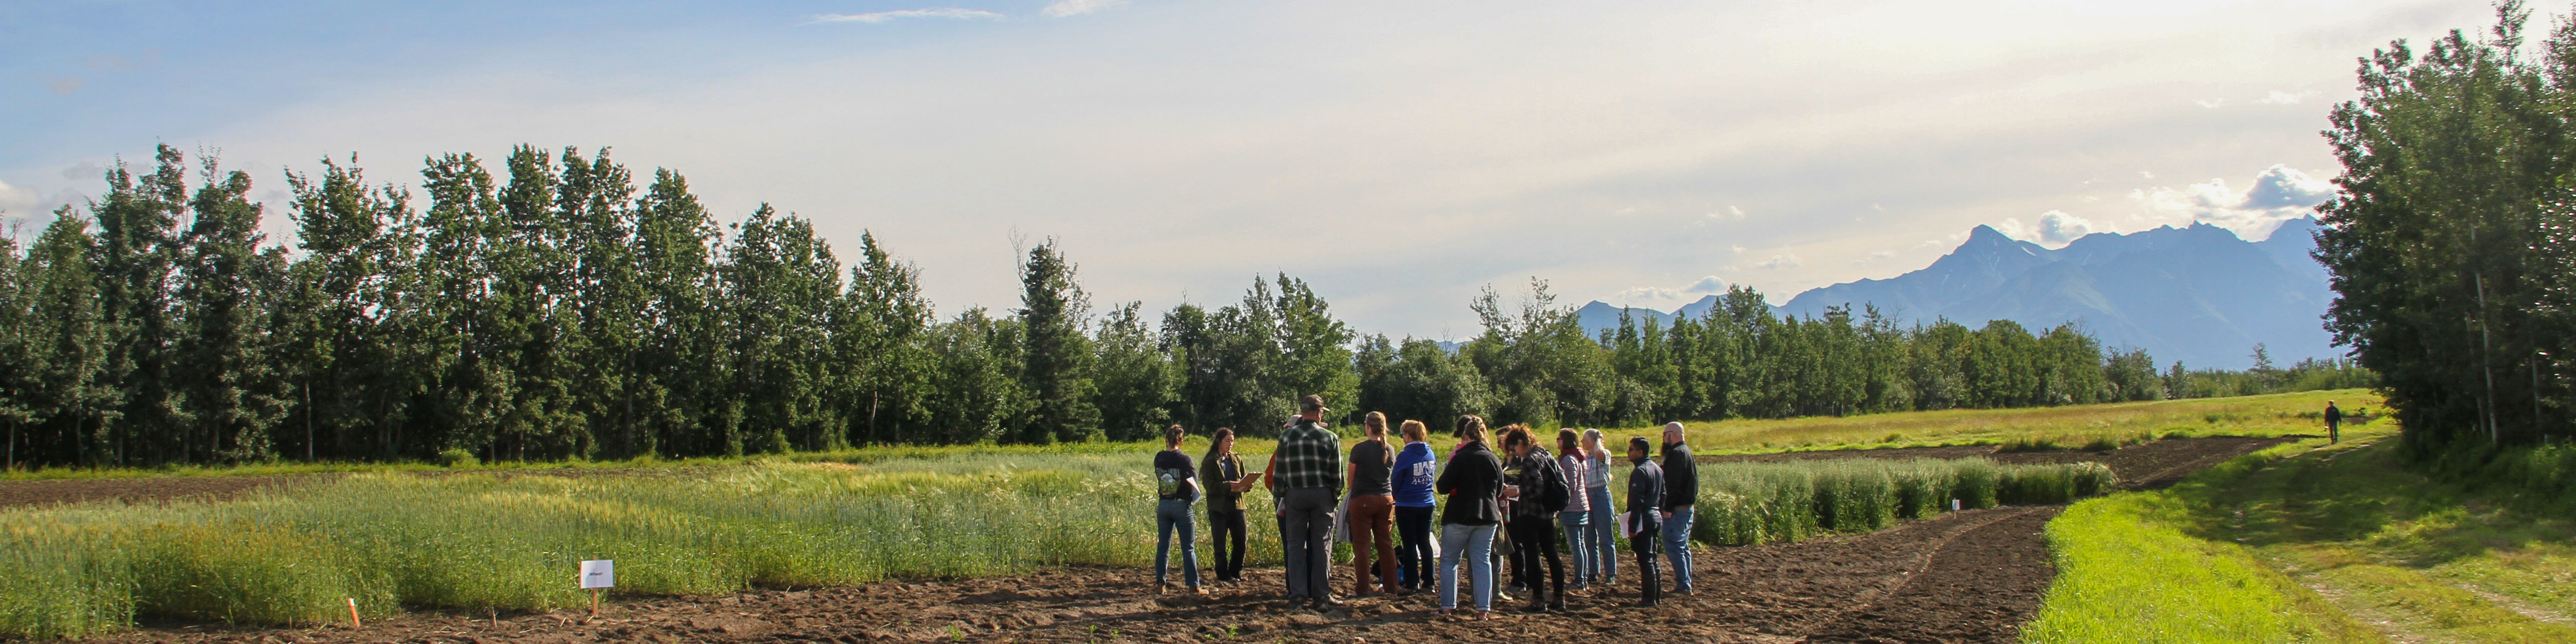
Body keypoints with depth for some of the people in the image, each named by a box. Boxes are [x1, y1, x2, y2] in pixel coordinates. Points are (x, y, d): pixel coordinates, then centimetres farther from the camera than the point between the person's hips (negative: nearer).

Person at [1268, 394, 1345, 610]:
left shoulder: (1286, 437, 1)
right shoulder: (1329, 438, -1)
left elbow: (1278, 473, 3)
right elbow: (1337, 473, 1)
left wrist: (1281, 496, 12)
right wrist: (1335, 497, 12)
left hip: (1294, 496, 1)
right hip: (1321, 495, -1)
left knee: (1295, 546, 6)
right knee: (1321, 546, 4)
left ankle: (1297, 593, 4)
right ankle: (1321, 595, 5)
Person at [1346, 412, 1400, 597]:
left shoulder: (1359, 449, -10)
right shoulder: (1390, 450, 3)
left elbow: (1351, 477, -1)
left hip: (1363, 499, -4)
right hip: (1386, 499, 4)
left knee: (1362, 545, 0)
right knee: (1386, 544, 10)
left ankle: (1362, 589, -1)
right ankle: (1390, 587, 12)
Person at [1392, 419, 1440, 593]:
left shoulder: (1404, 457, -16)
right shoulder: (1431, 455, 1)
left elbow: (1396, 482, -9)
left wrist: (1395, 497, 9)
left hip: (1407, 507, -5)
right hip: (1427, 505, 5)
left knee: (1409, 545, 3)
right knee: (1425, 543, 13)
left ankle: (1412, 583, 5)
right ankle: (1428, 582, 14)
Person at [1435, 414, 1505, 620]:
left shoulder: (1461, 458, -14)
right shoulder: (1494, 460, 2)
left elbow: (1442, 487, -13)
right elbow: (1499, 492, 12)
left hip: (1459, 518, -4)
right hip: (1487, 518, 4)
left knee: (1449, 561, 9)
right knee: (1483, 562, 8)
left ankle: (1448, 606, 7)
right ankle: (1484, 609, 2)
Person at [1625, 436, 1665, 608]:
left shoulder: (1639, 472, -16)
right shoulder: (1658, 470, 13)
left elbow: (1637, 502, -20)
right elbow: (1663, 496, 19)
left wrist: (1632, 527, -18)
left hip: (1644, 521, -9)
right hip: (1656, 520, 9)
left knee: (1645, 561, -5)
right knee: (1652, 560, 16)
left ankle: (1649, 599, -3)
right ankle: (1657, 596, 20)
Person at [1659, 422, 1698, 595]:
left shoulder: (1676, 454, -15)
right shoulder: (1687, 451, 17)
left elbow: (1672, 483, -22)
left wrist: (1668, 508, -22)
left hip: (1677, 508, -11)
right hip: (1687, 506, 11)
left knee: (1673, 546, -9)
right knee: (1683, 547, 14)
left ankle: (1683, 585, -12)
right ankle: (1686, 585, 17)